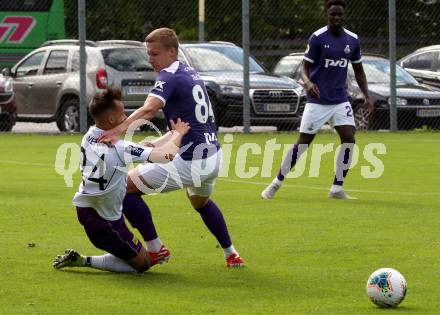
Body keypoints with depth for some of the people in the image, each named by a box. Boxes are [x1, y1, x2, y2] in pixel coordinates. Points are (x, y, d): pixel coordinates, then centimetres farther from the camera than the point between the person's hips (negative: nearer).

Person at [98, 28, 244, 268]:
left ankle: (156, 249, 3)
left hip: (190, 162, -9)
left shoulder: (169, 76, -11)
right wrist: (159, 144, 16)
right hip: (213, 156, 9)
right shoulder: (191, 73, 17)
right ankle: (231, 254, 41)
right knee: (201, 202, 39)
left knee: (126, 187, -1)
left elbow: (149, 109, -31)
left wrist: (118, 130, -44)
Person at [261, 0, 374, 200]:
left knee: (349, 138, -11)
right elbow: (304, 67, -8)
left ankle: (337, 189, -1)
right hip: (317, 100, -4)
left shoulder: (352, 40, 4)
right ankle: (277, 183, 11)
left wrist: (367, 97, 6)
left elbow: (358, 71, 15)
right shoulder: (317, 38, -9)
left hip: (340, 99, 4)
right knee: (303, 142, -2)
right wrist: (308, 82, -30)